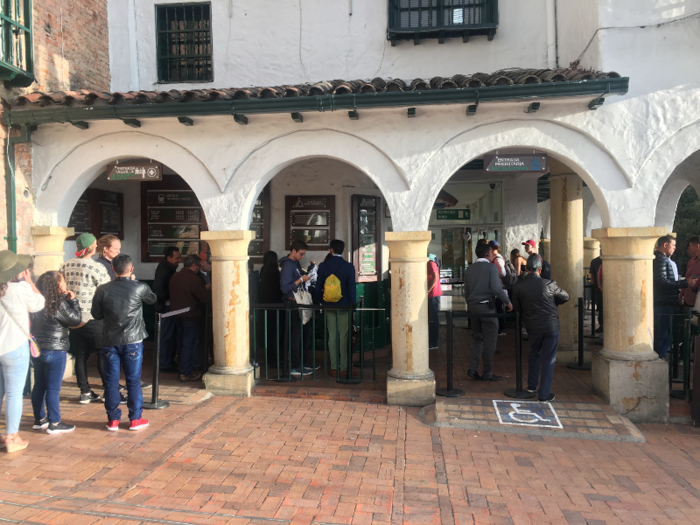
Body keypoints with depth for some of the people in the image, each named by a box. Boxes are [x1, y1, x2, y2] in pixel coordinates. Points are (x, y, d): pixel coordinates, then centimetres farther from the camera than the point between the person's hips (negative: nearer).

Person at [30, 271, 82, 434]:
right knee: (53, 388, 0)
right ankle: (54, 424, 7)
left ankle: (39, 420, 27)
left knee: (39, 386, 16)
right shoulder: (58, 303, -18)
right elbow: (76, 320, -13)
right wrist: (73, 300, -4)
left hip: (37, 349, 8)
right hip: (54, 351, -8)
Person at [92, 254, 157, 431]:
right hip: (133, 341, -1)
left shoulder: (103, 290, -5)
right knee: (133, 381, 7)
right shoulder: (139, 288, -9)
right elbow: (153, 299, 12)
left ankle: (113, 420, 16)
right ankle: (135, 419, 14)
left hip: (110, 341, 2)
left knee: (111, 381, 10)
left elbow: (96, 314, 4)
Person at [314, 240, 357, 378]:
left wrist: (317, 302, 14)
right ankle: (343, 368, 8)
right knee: (344, 336, 4)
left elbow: (319, 286, 3)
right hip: (344, 305, -2)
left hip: (328, 305, 2)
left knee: (332, 336, 8)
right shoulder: (349, 267, -9)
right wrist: (353, 303, 1)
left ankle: (334, 368, 11)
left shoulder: (323, 266, -2)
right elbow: (351, 287, -7)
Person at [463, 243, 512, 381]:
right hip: (487, 307, -6)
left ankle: (473, 369, 10)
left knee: (478, 338, 16)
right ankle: (487, 373, 9)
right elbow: (497, 288, -18)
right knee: (489, 341, 3)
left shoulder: (469, 269, 10)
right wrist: (508, 302, -8)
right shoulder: (491, 267, -8)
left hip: (472, 306, 6)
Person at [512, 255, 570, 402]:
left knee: (534, 355, 25)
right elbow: (565, 297, 5)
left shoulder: (518, 287, -8)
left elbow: (516, 308, 1)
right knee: (548, 360, 7)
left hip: (533, 328, 2)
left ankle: (532, 386, 32)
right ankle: (544, 394, 11)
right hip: (551, 326, -2)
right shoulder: (549, 284, -12)